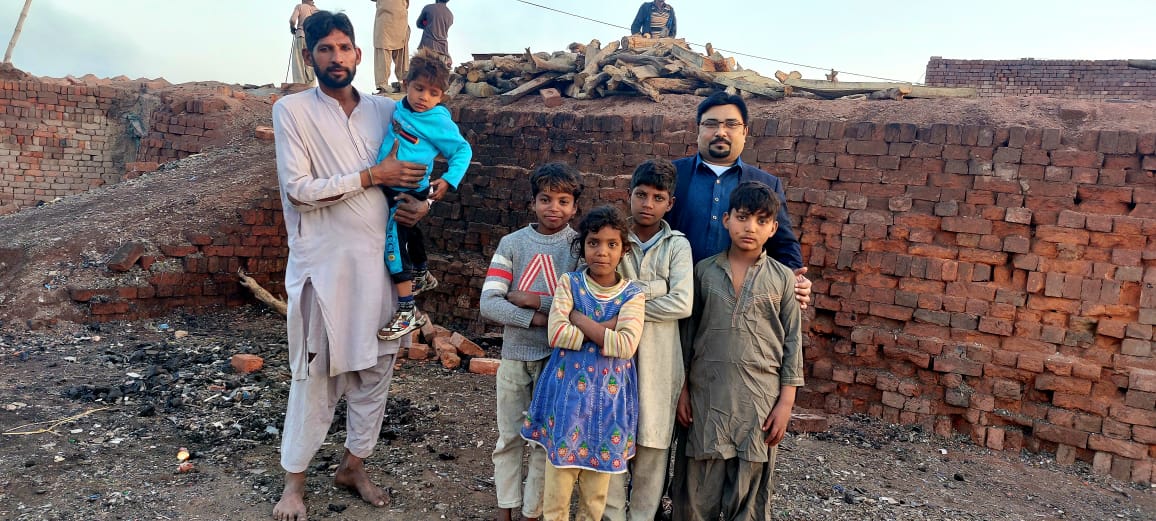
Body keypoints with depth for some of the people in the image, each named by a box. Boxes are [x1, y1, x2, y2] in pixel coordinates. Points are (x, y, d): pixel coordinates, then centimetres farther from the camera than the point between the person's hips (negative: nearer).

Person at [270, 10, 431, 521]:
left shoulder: (386, 110, 6)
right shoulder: (292, 110, -5)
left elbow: (415, 169, 17)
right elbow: (297, 190, -14)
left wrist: (421, 202, -6)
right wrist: (372, 176, -17)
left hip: (382, 258, 5)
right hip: (324, 261, -4)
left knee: (376, 367, 12)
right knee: (315, 371, 4)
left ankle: (353, 465, 31)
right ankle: (294, 479, 22)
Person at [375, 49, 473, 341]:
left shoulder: (439, 121, -17)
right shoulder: (399, 109, 2)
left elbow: (463, 151, -10)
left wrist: (449, 180, -21)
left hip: (409, 192, -8)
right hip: (390, 188, 8)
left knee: (394, 244, -11)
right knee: (410, 233, 27)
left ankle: (407, 312, -4)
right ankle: (423, 276, 53)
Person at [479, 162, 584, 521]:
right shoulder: (512, 243, 0)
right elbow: (488, 304, -8)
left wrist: (534, 300, -15)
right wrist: (536, 319, -19)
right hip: (514, 356, 2)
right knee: (509, 437, 13)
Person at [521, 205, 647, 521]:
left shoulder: (632, 294, -3)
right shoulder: (569, 283, -2)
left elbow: (626, 346, -19)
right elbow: (556, 333, -16)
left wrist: (580, 319, -16)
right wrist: (606, 328, -16)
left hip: (607, 399, 0)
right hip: (566, 394, 0)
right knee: (556, 493, 9)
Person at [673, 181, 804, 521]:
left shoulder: (783, 279, 1)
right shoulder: (704, 271, 2)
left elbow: (792, 342, 2)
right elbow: (688, 333, 7)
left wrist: (786, 401, -2)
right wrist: (683, 388, 4)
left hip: (760, 400, 0)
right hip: (707, 396, 1)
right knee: (699, 493, 8)